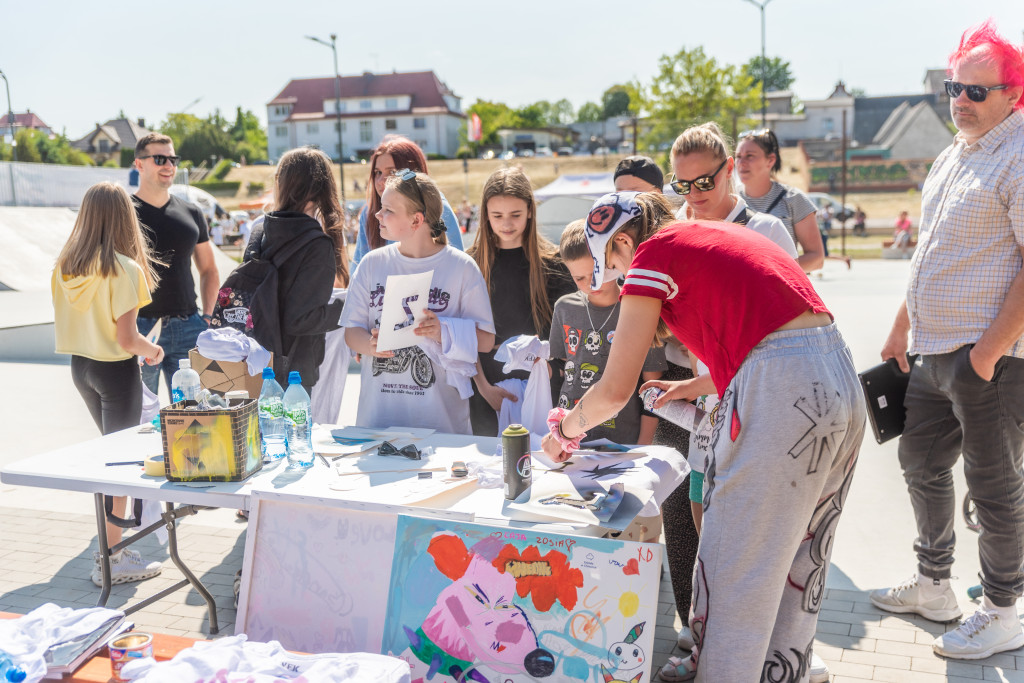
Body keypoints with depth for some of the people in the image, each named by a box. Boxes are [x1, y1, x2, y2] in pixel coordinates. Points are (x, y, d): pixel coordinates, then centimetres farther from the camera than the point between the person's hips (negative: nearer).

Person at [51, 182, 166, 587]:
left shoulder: (65, 265, 1)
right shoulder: (124, 269, -19)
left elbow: (68, 324, 9)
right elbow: (127, 340, -21)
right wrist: (153, 350, -1)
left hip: (80, 366, 7)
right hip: (115, 370, -7)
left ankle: (110, 544, 29)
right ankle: (112, 560, 10)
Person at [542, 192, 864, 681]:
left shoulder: (654, 252, -1)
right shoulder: (718, 234, 23)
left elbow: (615, 391, -3)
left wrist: (564, 430, 14)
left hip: (781, 390, -9)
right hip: (841, 377, 9)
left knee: (735, 561, 3)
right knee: (797, 553, 21)